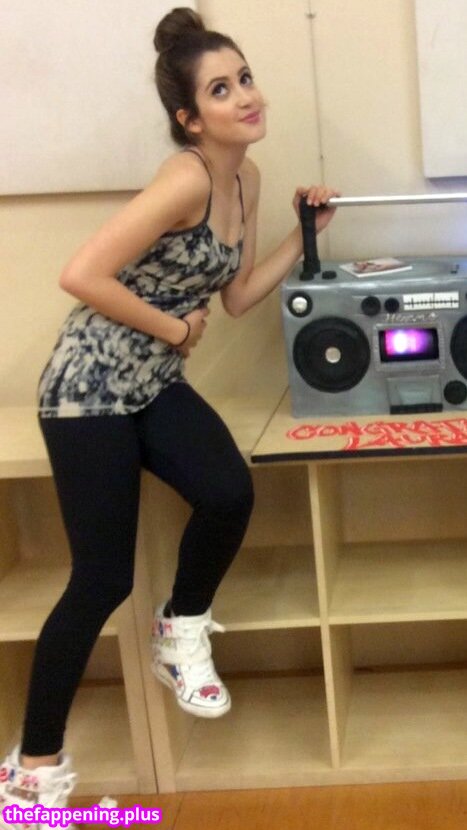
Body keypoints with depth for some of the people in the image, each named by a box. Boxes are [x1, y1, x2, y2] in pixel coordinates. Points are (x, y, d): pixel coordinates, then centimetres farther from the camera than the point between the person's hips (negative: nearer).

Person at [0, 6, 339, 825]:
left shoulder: (245, 176, 5)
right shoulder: (186, 179, -22)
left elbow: (238, 296, 10)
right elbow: (81, 275, -28)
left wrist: (306, 232, 3)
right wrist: (172, 327, -16)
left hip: (153, 385, 7)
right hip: (90, 386, -7)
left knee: (229, 493, -18)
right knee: (103, 580, -6)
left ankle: (180, 633, 14)